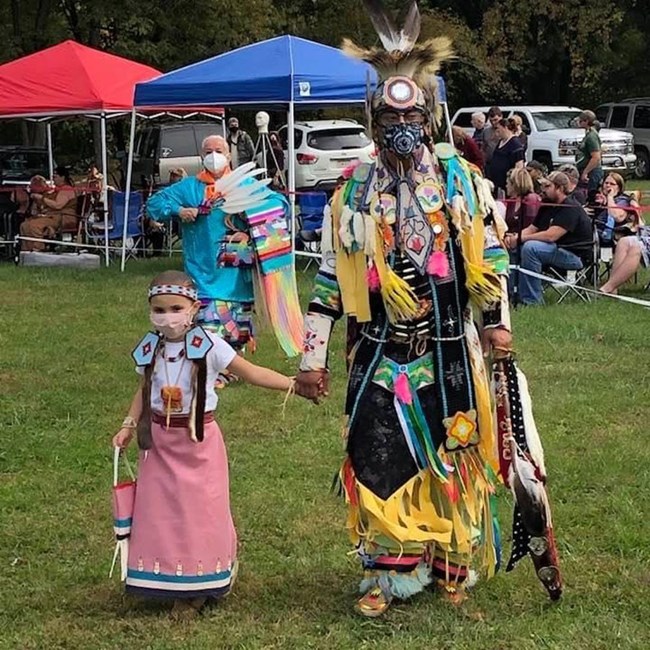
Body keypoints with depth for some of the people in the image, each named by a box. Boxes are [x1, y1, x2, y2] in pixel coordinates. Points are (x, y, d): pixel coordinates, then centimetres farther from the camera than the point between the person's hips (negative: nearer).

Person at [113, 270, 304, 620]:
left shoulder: (208, 345, -13)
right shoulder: (151, 349, 0)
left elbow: (251, 373, -12)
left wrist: (292, 384, -22)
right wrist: (128, 425, 5)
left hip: (199, 441, -4)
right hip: (160, 441, 4)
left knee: (200, 512, 3)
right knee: (160, 512, 5)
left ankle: (200, 587, 17)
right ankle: (173, 585, 18)